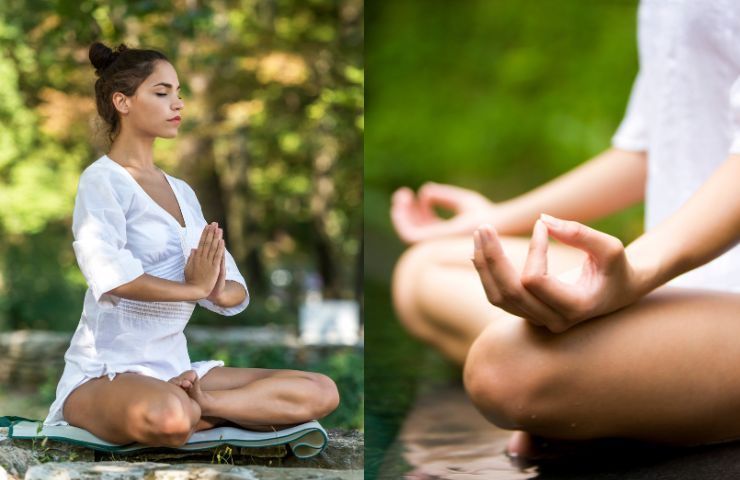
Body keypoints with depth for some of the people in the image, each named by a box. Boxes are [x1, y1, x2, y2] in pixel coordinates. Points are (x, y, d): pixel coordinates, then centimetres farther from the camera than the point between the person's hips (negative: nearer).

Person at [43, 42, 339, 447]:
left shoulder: (182, 192, 17)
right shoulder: (102, 179, -4)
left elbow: (237, 290, 12)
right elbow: (109, 275, -24)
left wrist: (219, 291, -13)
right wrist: (194, 287, -11)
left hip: (174, 370, 7)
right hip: (106, 373, -7)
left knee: (321, 392, -8)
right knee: (167, 418, -43)